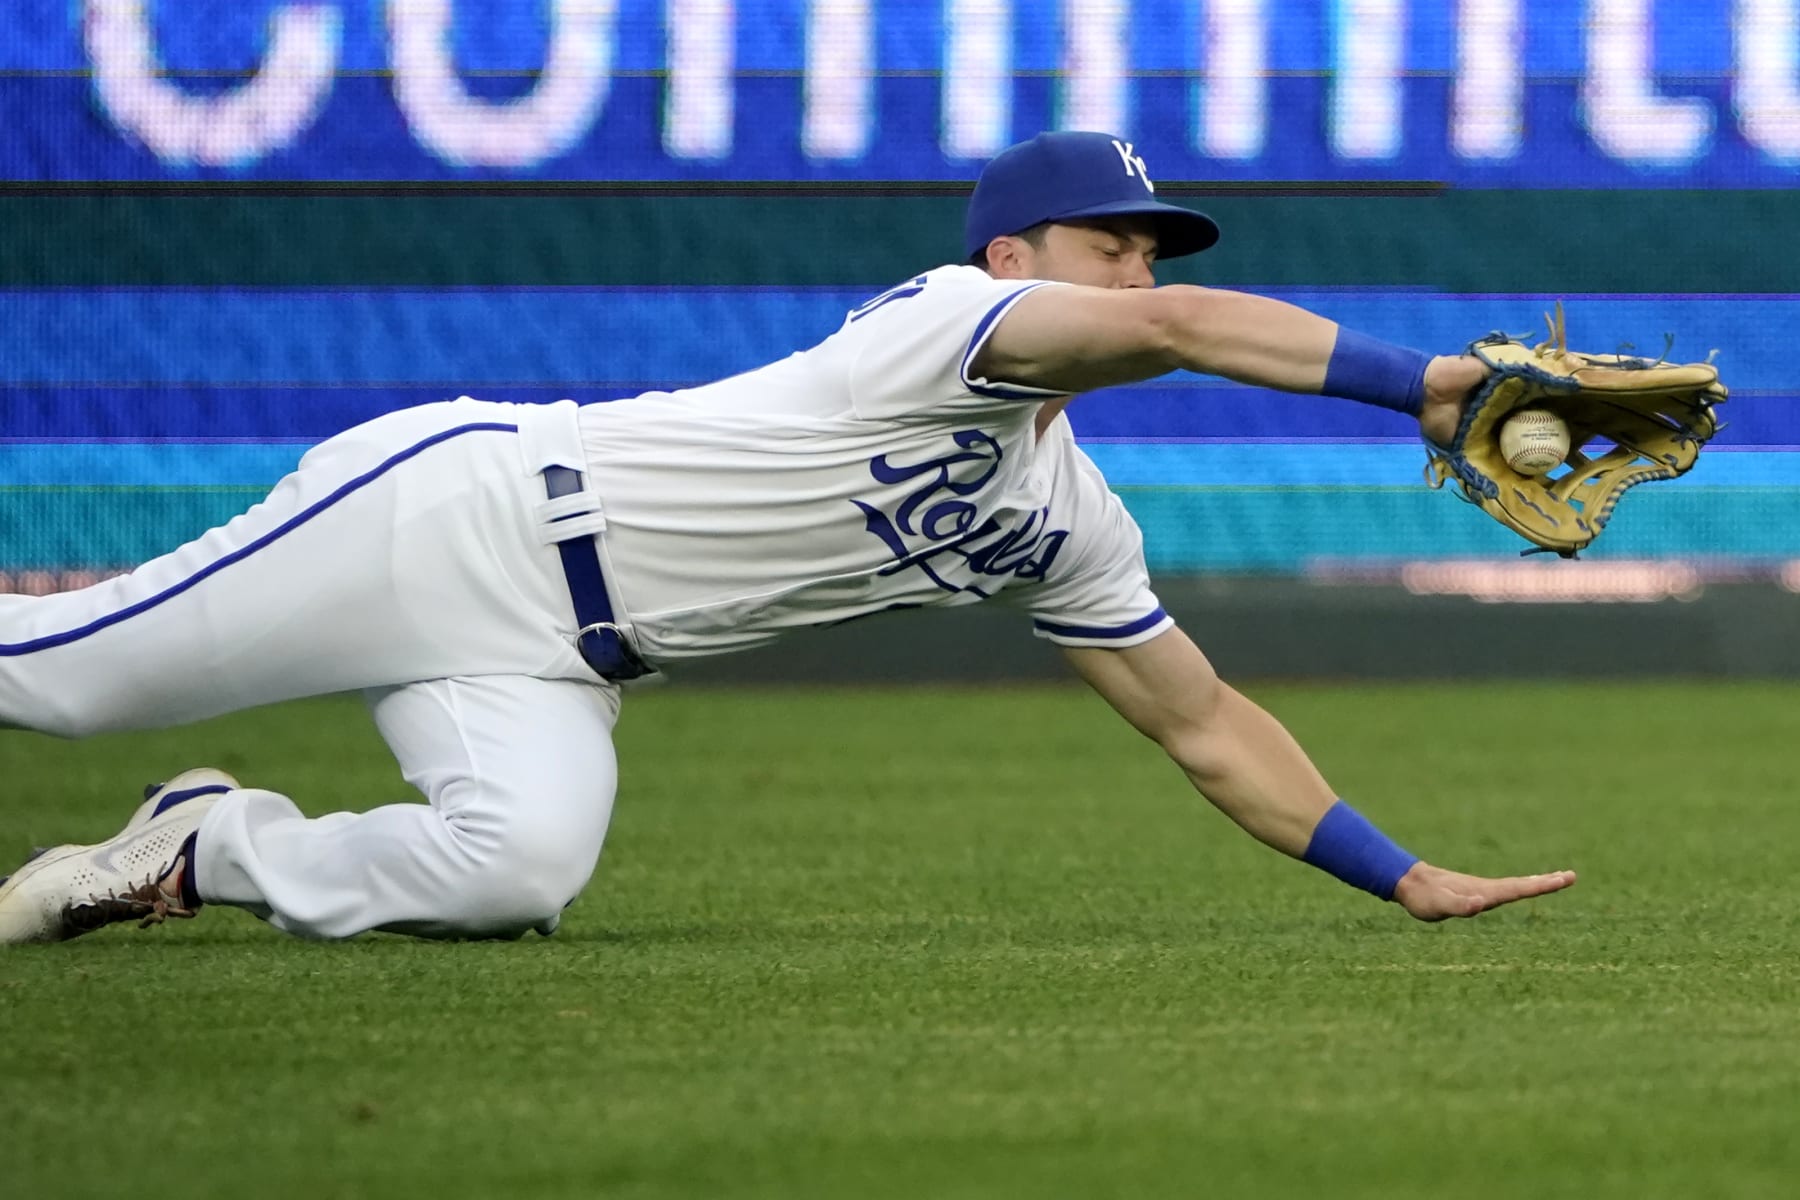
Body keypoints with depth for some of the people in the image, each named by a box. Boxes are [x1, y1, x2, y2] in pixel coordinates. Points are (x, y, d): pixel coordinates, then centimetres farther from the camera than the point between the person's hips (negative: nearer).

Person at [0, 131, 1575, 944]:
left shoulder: (1064, 523, 11)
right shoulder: (948, 320, -14)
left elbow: (1204, 724, 17)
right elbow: (1175, 334, -32)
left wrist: (1404, 876, 10)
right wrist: (1419, 382, -37)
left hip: (544, 668, 7)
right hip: (465, 505, -7)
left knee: (515, 869, -23)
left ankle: (203, 853, -1)